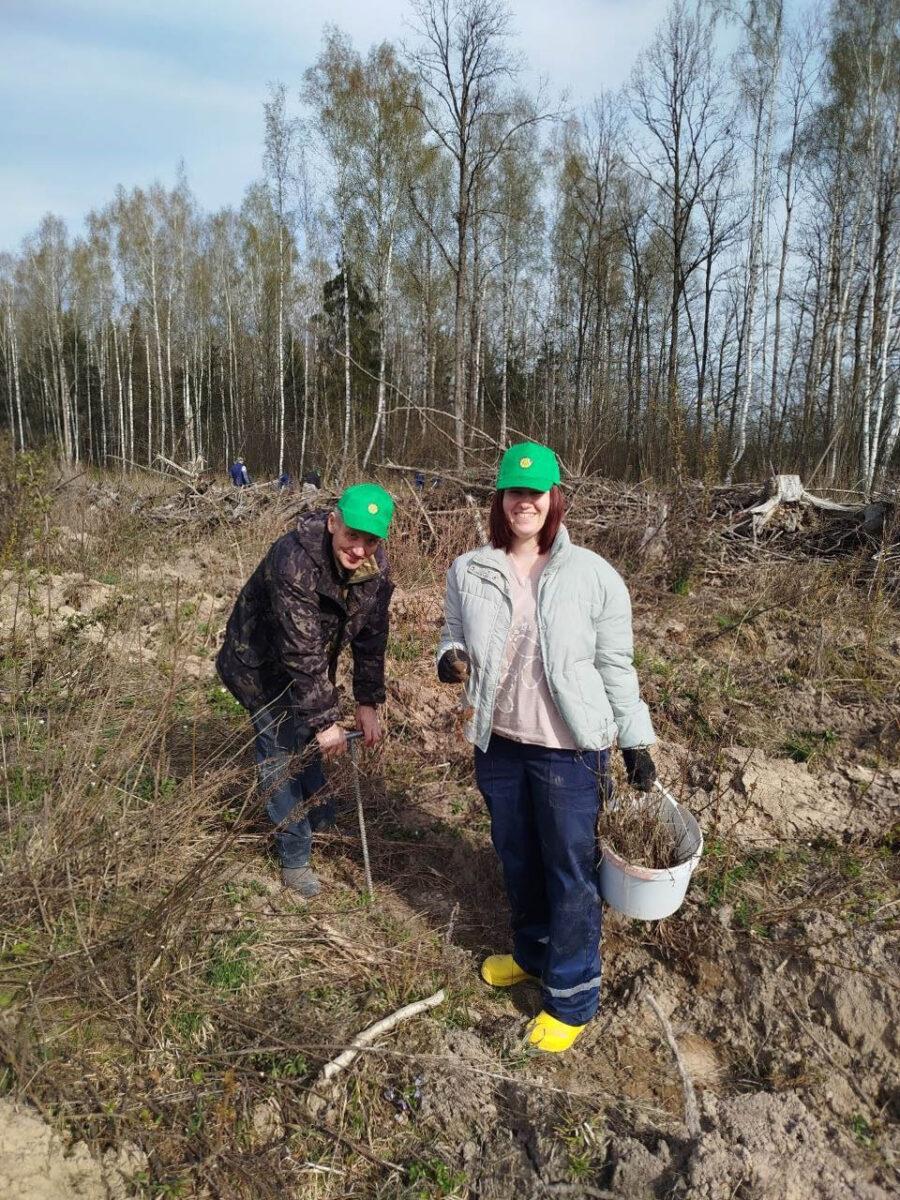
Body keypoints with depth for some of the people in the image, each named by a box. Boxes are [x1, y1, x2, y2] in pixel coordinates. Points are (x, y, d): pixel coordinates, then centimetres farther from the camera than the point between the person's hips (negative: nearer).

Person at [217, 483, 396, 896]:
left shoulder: (376, 567, -17)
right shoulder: (295, 561, -38)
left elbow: (372, 638, -6)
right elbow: (301, 651, -36)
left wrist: (368, 703, -7)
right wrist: (325, 720, -32)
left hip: (310, 665, 6)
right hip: (261, 665, -6)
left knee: (308, 739, 21)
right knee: (282, 751, -1)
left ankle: (319, 819, 45)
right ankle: (295, 857, 16)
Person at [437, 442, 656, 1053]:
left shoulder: (592, 575, -10)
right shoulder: (469, 572, -3)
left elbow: (616, 666, -3)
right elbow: (456, 637, 10)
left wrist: (637, 741, -2)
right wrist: (451, 658, -14)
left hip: (569, 751, -4)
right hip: (499, 744, 4)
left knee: (571, 873, 8)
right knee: (517, 859, 22)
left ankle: (572, 998, 27)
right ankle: (533, 952, 47)